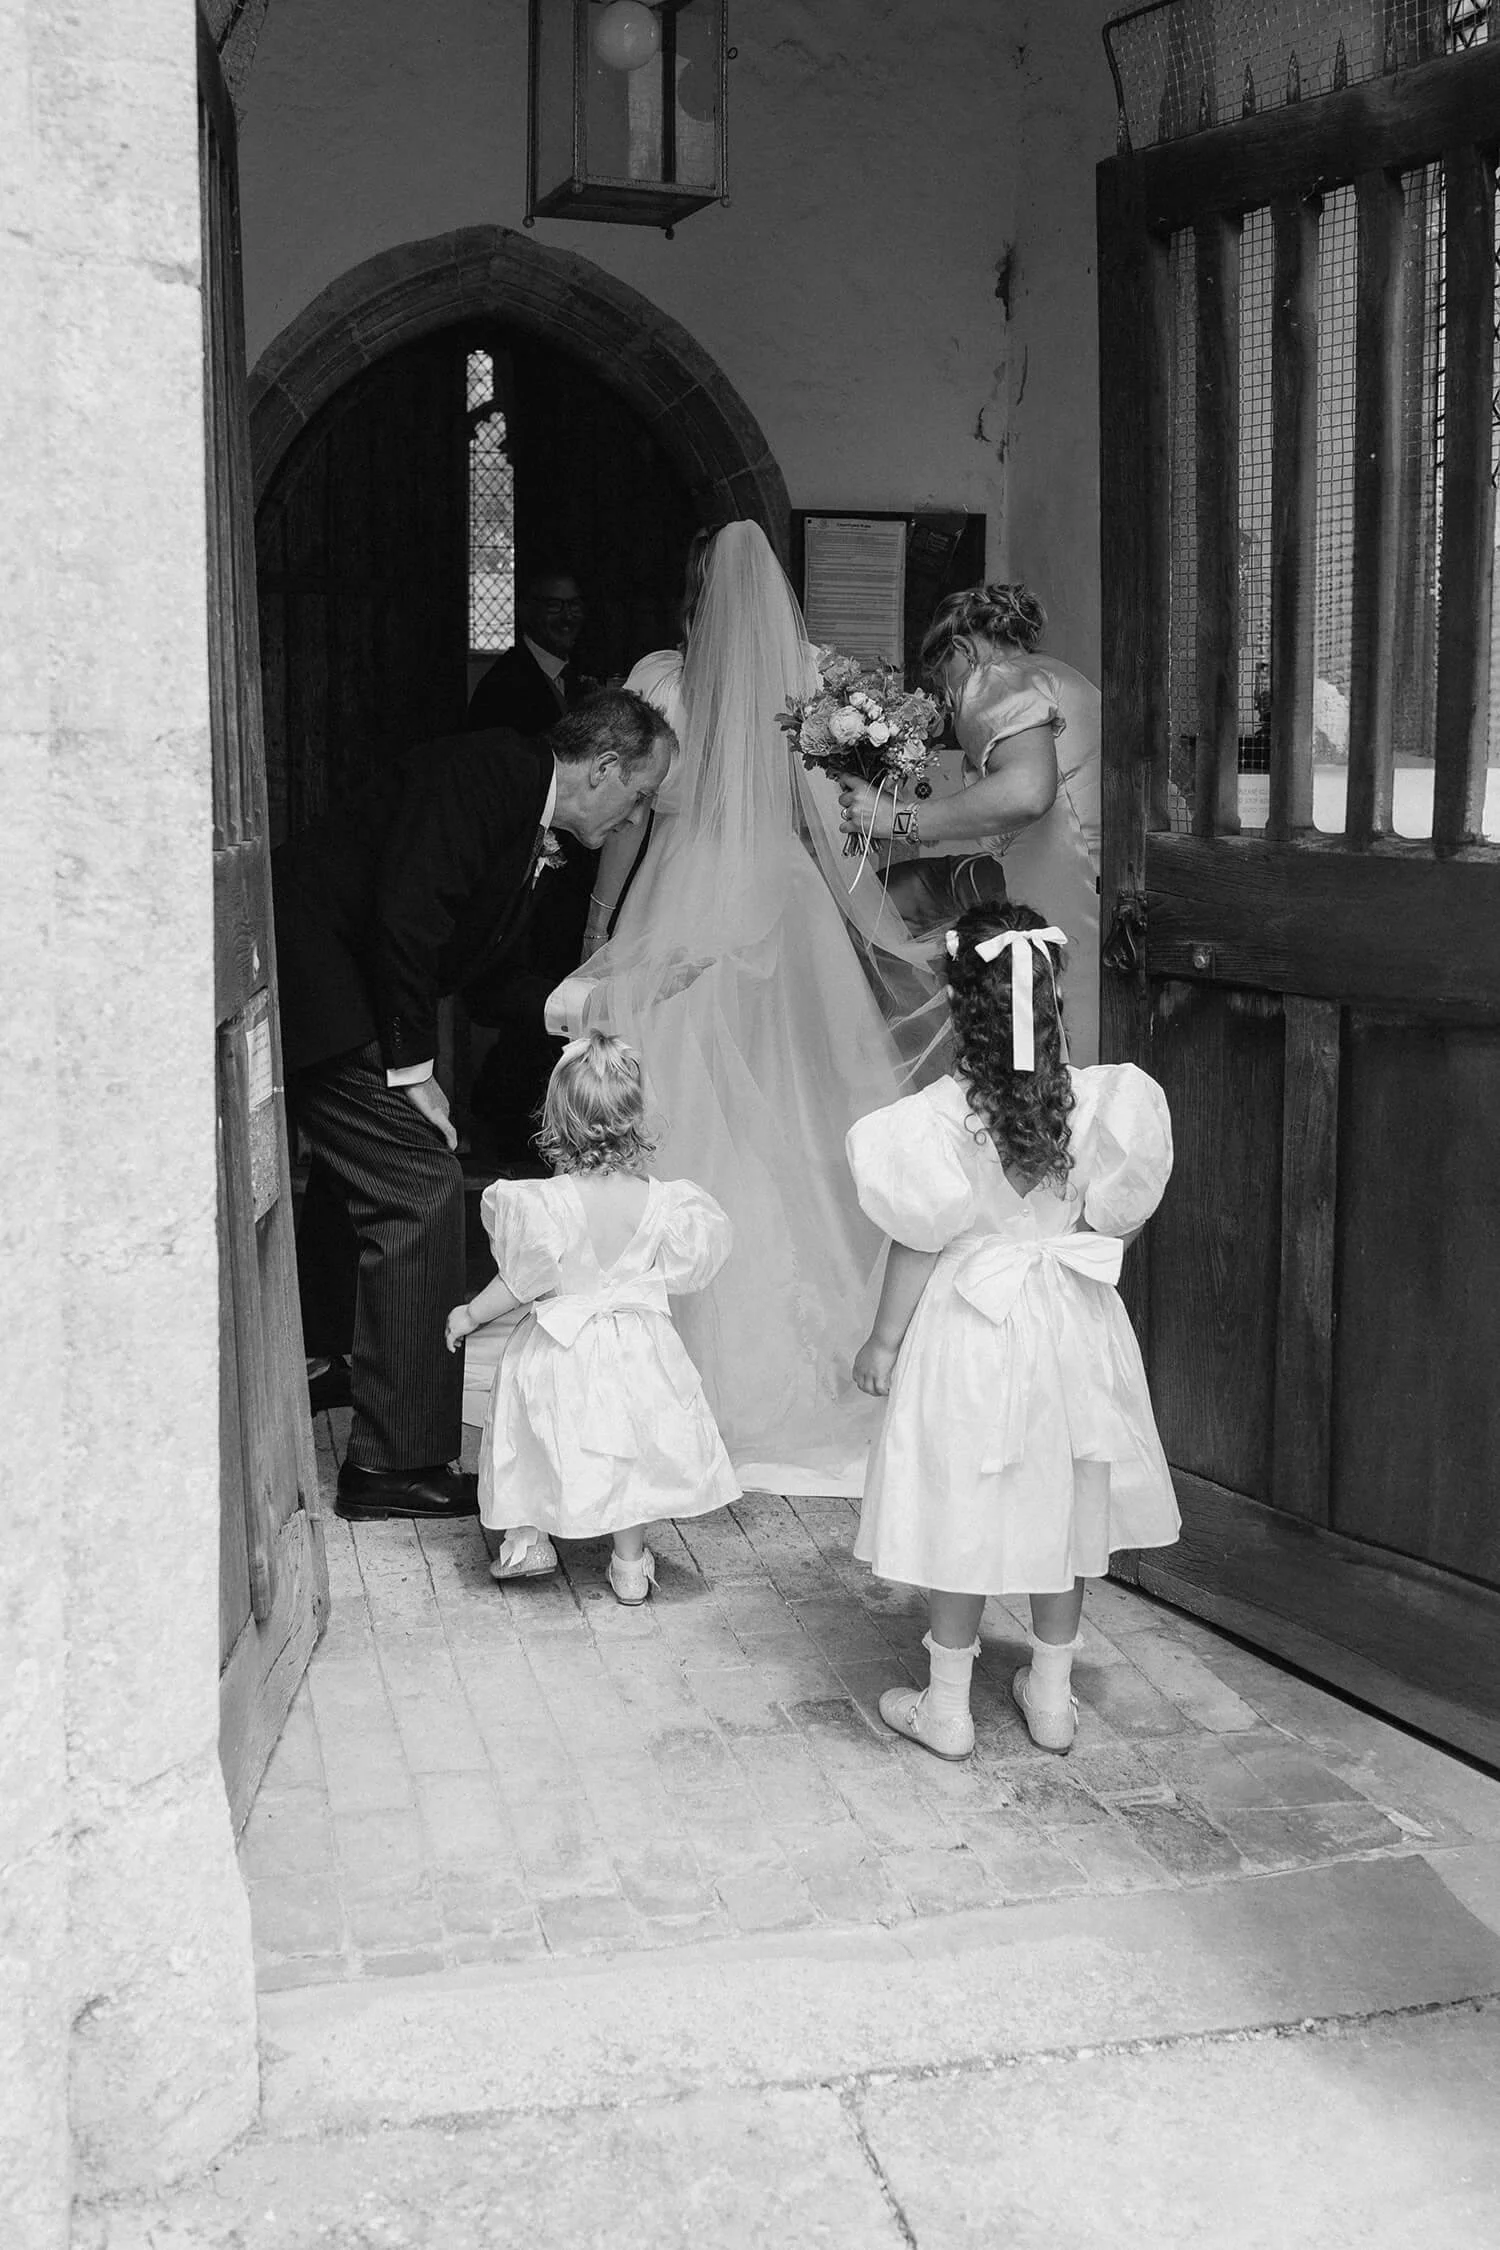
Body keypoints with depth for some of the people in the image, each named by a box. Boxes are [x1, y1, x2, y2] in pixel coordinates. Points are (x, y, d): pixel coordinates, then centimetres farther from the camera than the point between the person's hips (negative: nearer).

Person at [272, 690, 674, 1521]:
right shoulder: (485, 770, -16)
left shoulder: (529, 818, 13)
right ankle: (396, 1461, -4)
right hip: (308, 978, -10)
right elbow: (405, 916, -23)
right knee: (422, 1188, -10)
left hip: (334, 988, 10)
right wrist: (411, 1070, -19)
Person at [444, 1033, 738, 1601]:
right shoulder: (661, 1203, -14)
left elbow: (522, 1282, -15)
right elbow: (684, 1267, 0)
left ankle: (525, 1542, 34)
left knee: (534, 1444, 21)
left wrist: (470, 1315, 2)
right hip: (636, 1349, 3)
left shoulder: (544, 1202, -22)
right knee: (630, 1449, 18)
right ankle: (630, 1566, 27)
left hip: (559, 1348, -2)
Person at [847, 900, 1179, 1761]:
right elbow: (1114, 1219, 1)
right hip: (1070, 1326, 3)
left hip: (971, 1327, -3)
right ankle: (1053, 1690, 29)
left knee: (964, 1512, 8)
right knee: (1065, 1504, 16)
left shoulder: (940, 1117, -17)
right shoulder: (1098, 1101, -9)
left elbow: (920, 1241, -11)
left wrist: (885, 1338, 1)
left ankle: (947, 1706, 18)